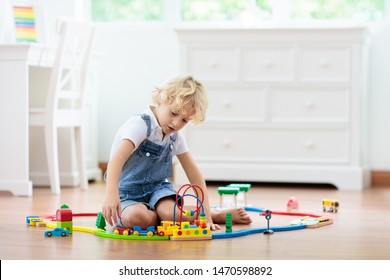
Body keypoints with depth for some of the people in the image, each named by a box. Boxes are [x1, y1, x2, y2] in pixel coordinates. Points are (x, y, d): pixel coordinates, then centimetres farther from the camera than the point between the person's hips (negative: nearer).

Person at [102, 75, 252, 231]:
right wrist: (111, 194, -52)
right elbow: (117, 160, -35)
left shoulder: (176, 136, 2)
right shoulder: (140, 125, -20)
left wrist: (206, 212, -9)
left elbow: (194, 173, 1)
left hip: (157, 188, 4)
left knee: (170, 213, -30)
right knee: (136, 217, -37)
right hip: (128, 193, -4)